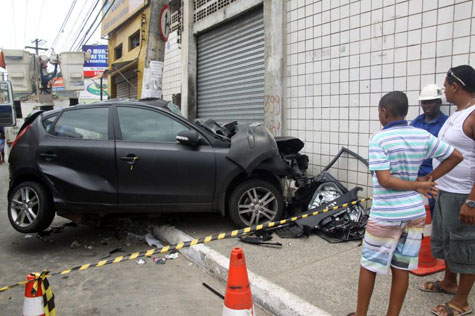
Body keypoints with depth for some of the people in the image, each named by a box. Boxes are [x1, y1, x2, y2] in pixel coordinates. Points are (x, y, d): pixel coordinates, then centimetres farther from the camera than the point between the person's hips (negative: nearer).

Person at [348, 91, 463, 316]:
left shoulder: (379, 139, -14)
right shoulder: (423, 136, 1)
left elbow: (385, 180, -21)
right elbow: (456, 156, 10)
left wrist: (420, 185, -11)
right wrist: (429, 180, 6)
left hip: (386, 215, -5)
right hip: (415, 212, 5)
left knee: (368, 266, 11)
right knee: (401, 268, 14)